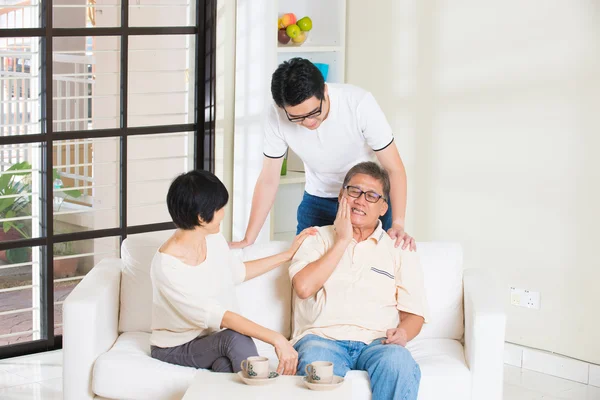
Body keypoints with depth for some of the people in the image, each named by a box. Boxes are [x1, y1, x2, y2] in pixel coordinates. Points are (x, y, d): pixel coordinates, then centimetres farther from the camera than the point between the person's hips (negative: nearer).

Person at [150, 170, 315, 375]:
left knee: (225, 364, -31)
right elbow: (216, 316, -32)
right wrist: (275, 338, -38)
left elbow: (237, 272, 21)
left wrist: (288, 254, 23)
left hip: (216, 337, 5)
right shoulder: (166, 266, -26)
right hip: (177, 349, -5)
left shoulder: (213, 239, -3)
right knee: (237, 339, -32)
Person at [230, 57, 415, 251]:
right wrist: (248, 240, -12)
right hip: (318, 200, 2)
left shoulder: (360, 103, -29)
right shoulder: (277, 116, -23)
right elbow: (268, 180, -11)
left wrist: (397, 224, -34)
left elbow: (394, 169, -23)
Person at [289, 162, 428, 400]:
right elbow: (304, 287, -2)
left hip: (376, 342, 1)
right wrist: (342, 241, 2)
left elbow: (414, 313, 14)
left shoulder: (399, 251, 20)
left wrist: (403, 333, -11)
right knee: (316, 363, -38)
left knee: (398, 363, -35)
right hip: (322, 337, -1)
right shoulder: (317, 239, 18)